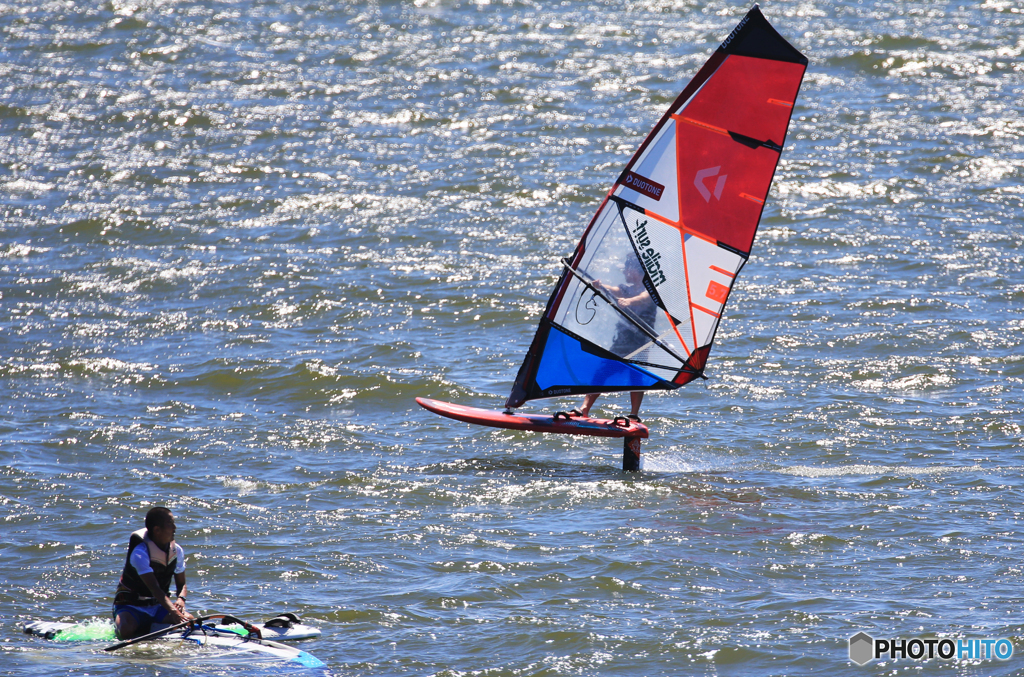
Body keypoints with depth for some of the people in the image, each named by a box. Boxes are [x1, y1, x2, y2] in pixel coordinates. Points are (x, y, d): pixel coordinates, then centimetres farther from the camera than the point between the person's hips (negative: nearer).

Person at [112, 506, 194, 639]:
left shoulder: (176, 551, -2)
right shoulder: (140, 552, -24)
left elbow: (182, 584, 6)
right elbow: (154, 588, -33)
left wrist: (181, 599, -19)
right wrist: (172, 611, -46)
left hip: (158, 606, 6)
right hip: (133, 606, -6)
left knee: (189, 620, -21)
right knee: (125, 631, -37)